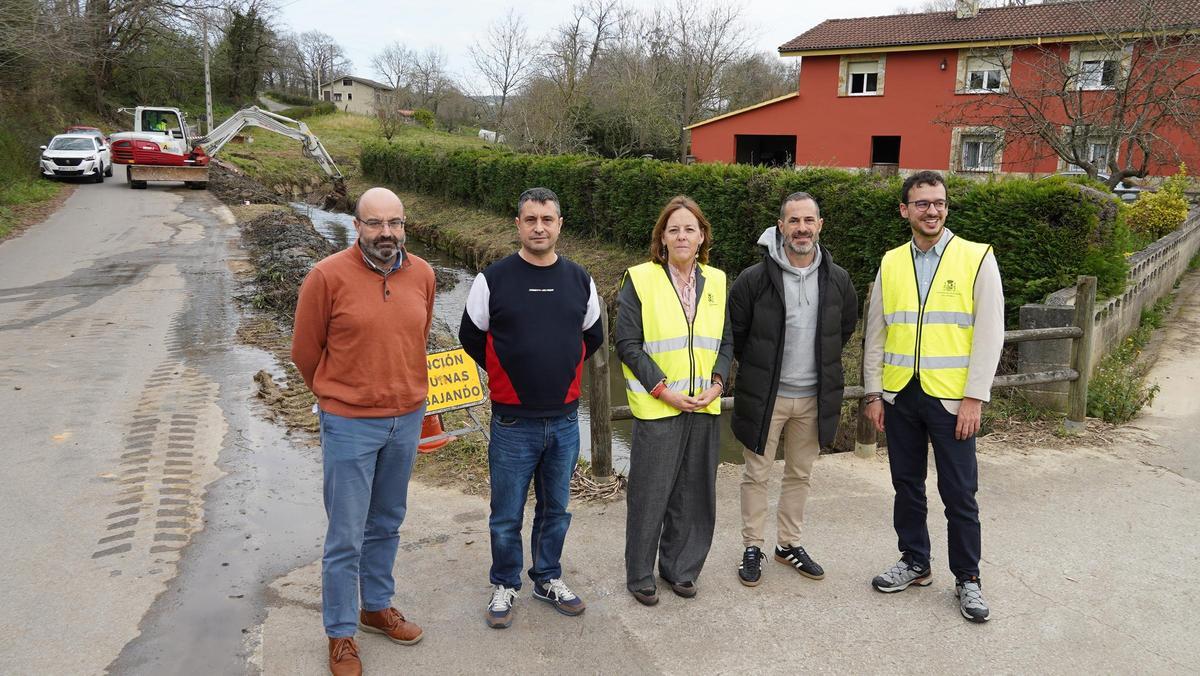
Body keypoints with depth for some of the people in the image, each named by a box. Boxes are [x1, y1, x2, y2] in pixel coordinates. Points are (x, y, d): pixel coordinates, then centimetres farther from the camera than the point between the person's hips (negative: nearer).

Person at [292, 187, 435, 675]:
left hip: (407, 421, 4)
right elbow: (305, 351, -3)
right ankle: (341, 635, 22)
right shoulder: (328, 276, -14)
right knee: (346, 537, 4)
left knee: (387, 525, 20)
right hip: (350, 425, -4)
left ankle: (378, 607, 39)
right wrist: (338, 397, 9)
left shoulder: (422, 275, 0)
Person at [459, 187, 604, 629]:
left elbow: (593, 336, 16)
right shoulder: (493, 280, -7)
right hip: (513, 422, -3)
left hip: (565, 421, 3)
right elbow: (471, 338, 4)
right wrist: (508, 375, 7)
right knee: (507, 516, 9)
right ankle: (504, 586, 29)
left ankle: (548, 579, 36)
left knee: (556, 510, 17)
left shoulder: (580, 280, 2)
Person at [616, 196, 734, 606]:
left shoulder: (716, 282, 7)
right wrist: (665, 390, -13)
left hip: (704, 407, 4)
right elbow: (627, 344, -8)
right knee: (649, 494, 4)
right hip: (656, 408, -4)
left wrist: (716, 384, -5)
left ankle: (679, 567, 30)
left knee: (693, 494, 12)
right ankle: (640, 575, 22)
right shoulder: (641, 280, -6)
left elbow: (727, 342, 11)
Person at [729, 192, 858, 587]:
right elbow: (734, 332, -2)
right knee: (757, 475, 6)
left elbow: (846, 326, 16)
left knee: (800, 475, 15)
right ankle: (752, 548, 21)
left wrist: (821, 363, 14)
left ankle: (789, 544, 31)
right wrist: (757, 370, 4)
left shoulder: (837, 279, -1)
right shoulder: (755, 279, -13)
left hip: (813, 396, 4)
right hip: (764, 396, -3)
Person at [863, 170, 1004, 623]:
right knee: (907, 485, 14)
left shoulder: (977, 258, -4)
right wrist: (873, 393, 6)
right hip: (899, 396, 4)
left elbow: (989, 333, -7)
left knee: (959, 492, 4)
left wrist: (974, 398, -12)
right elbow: (876, 333, 10)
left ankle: (967, 578, 20)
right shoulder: (891, 263, 6)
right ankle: (914, 563, 30)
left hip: (951, 397, -3)